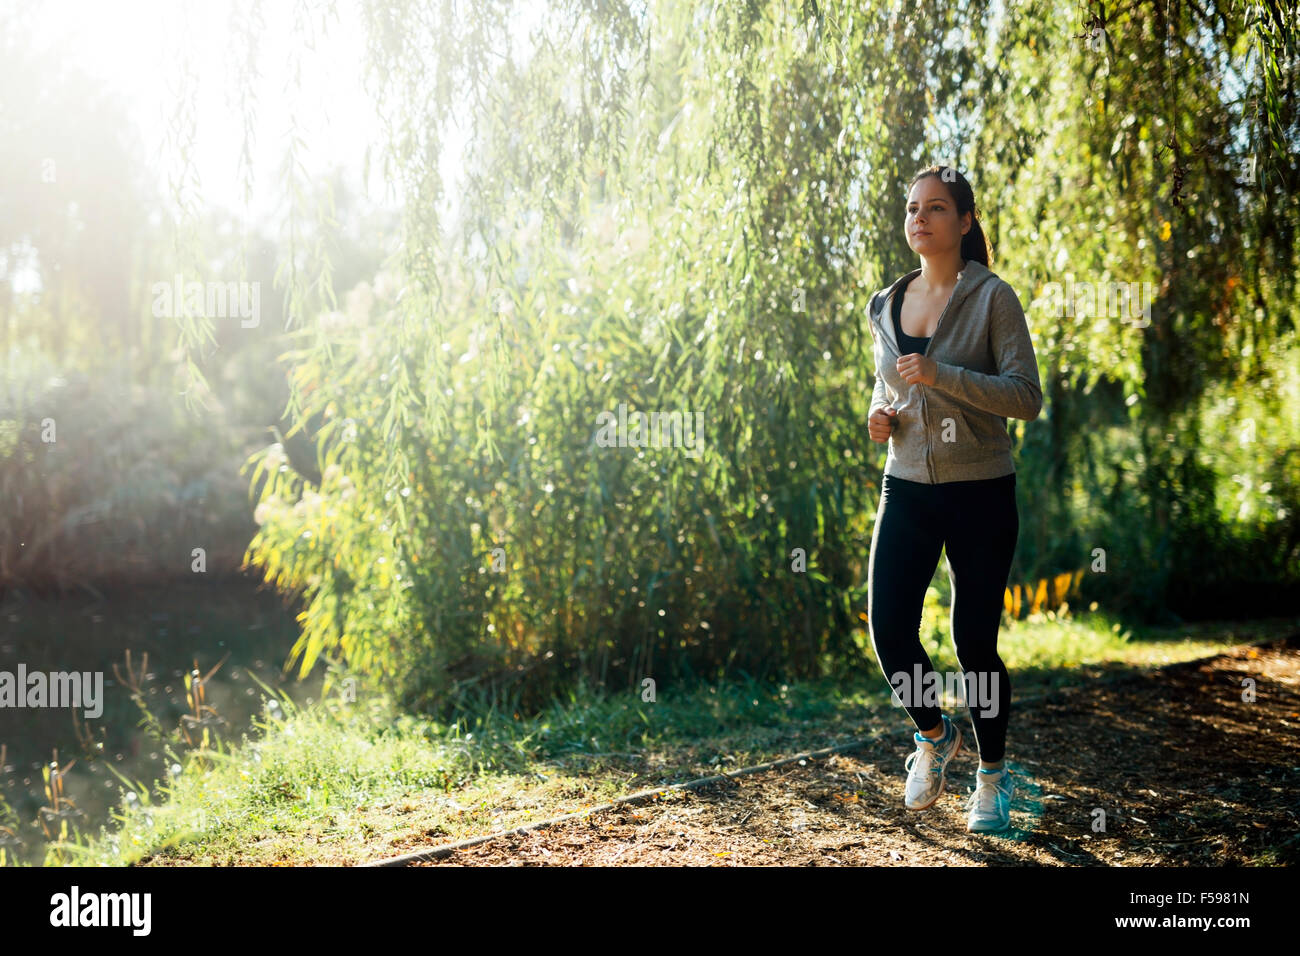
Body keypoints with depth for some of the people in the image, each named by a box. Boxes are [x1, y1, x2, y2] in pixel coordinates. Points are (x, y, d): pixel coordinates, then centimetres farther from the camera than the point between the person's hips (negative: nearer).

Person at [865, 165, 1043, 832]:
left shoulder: (992, 298, -6)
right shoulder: (885, 305, 10)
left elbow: (1027, 398, -12)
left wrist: (943, 376, -22)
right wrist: (880, 416, 1)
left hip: (980, 492, -4)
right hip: (907, 488, 4)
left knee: (974, 639, 0)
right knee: (889, 629, -6)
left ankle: (993, 775, 22)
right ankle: (932, 735, 23)